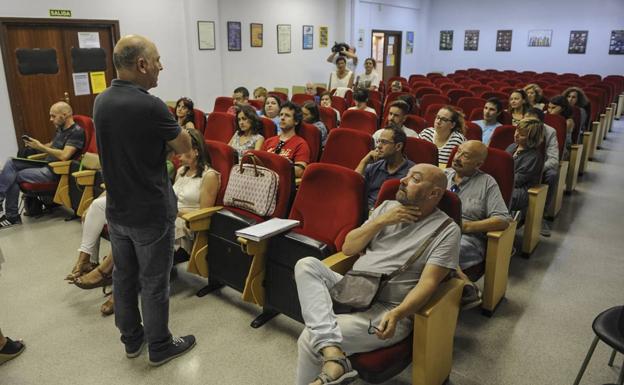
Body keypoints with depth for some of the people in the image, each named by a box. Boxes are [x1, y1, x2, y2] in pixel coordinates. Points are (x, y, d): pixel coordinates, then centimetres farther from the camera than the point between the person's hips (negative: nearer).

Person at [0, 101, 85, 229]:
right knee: (11, 162, -3)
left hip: (55, 171, -9)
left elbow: (63, 156, -25)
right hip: (45, 164, 9)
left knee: (13, 177, -10)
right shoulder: (60, 128, 14)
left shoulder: (77, 131, -15)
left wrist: (40, 147, -16)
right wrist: (34, 145, 6)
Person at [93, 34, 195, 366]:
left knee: (124, 277, 19)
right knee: (154, 282, 8)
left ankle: (131, 339, 36)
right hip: (151, 213, -7)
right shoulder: (149, 106, -24)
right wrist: (174, 128, 9)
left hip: (117, 209, 7)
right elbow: (185, 146, -9)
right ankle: (160, 347, 25)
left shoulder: (101, 101, 1)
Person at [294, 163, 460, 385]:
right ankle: (333, 355, -34)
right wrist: (382, 221, -4)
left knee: (310, 338, -25)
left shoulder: (447, 230, -4)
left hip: (387, 309, -6)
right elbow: (348, 248, 9)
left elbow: (428, 282, -13)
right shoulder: (388, 207, 13)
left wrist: (397, 314, -30)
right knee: (307, 265, -23)